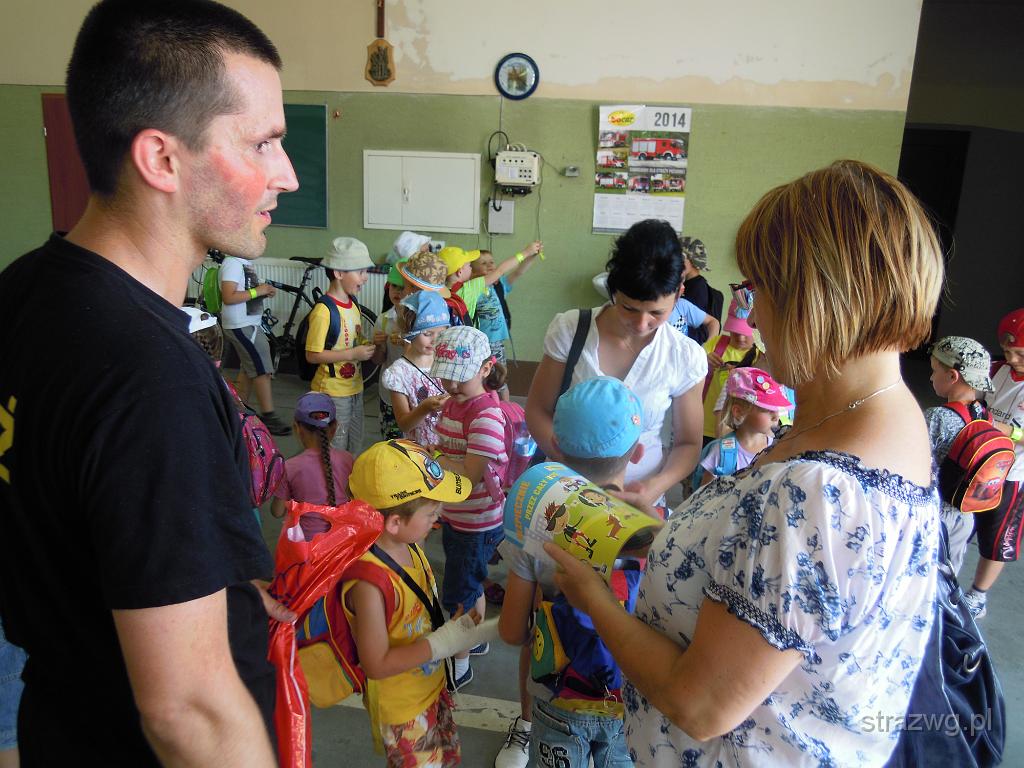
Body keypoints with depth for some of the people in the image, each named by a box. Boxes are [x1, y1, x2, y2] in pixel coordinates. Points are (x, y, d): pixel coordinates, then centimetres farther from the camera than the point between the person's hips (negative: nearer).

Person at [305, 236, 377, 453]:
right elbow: (313, 355, -21)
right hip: (333, 393, -8)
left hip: (354, 389, 8)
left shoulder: (353, 305, 5)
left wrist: (373, 349, -5)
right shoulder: (324, 311, -21)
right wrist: (353, 354, -24)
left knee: (354, 450, 21)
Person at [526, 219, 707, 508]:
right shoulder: (570, 329, -12)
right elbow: (538, 411, -4)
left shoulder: (686, 357, -11)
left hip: (640, 499, 0)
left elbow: (688, 444, -1)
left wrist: (656, 486, -20)